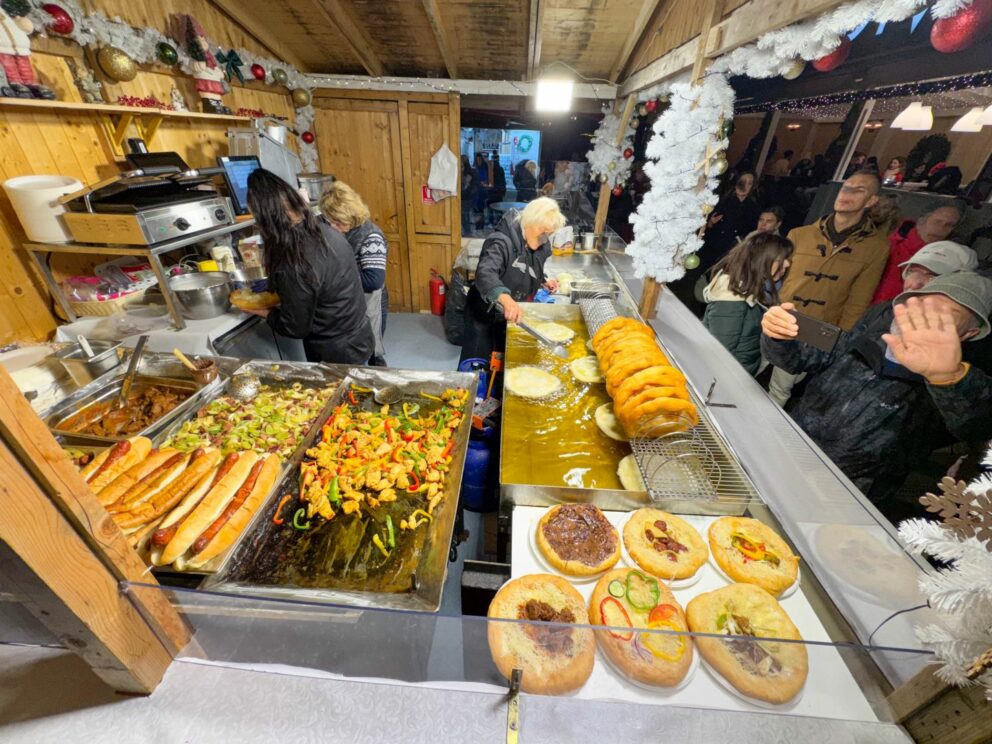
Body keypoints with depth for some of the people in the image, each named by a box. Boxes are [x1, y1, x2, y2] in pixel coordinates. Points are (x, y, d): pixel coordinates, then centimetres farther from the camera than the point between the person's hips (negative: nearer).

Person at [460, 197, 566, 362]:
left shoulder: (540, 246, -1)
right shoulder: (501, 242, -26)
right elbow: (485, 273, -46)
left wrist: (543, 282, -2)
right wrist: (506, 299, -64)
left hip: (513, 316, 7)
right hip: (486, 315, -7)